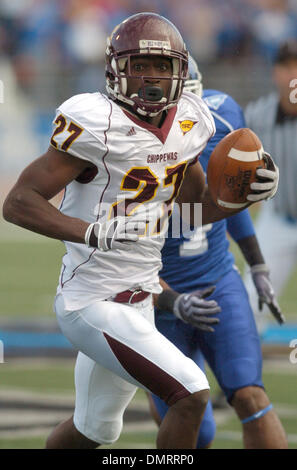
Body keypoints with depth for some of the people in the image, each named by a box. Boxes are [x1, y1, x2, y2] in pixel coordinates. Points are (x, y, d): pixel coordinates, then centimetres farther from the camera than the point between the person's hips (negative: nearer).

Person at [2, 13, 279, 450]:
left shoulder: (186, 124, 4)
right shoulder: (96, 124, -19)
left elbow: (193, 211, 18)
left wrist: (244, 193, -1)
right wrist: (93, 231, -33)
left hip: (139, 301, 9)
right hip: (93, 304, -8)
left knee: (94, 429, 23)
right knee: (191, 394, -19)